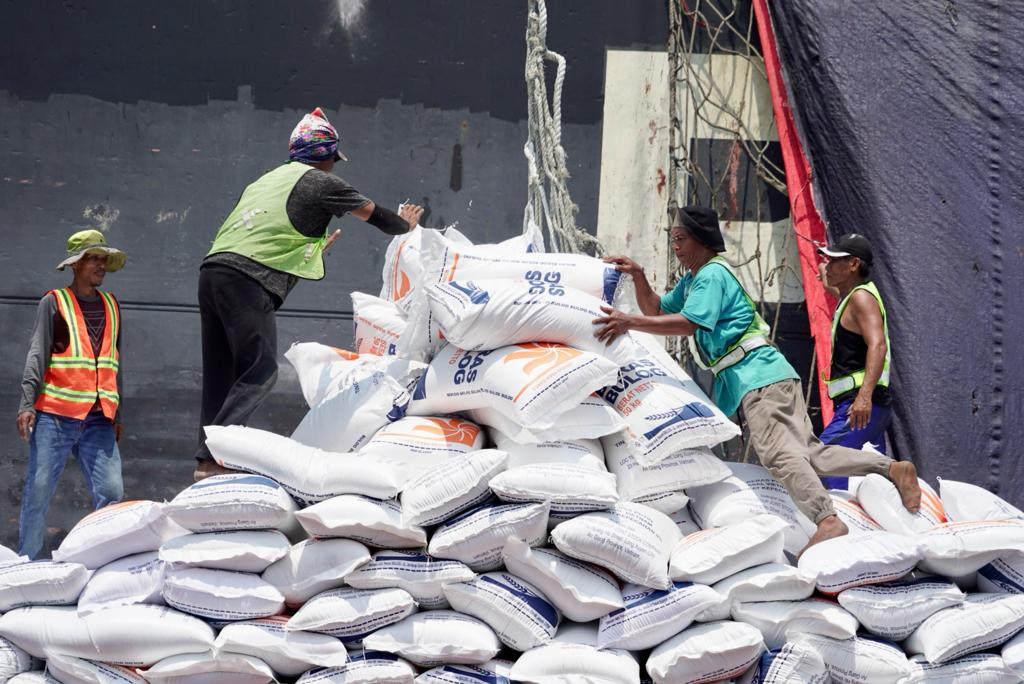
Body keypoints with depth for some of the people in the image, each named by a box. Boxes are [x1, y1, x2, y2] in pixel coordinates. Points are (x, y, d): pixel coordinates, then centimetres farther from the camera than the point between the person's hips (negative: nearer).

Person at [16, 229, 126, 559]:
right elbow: (37, 354, -4)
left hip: (99, 419, 4)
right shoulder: (54, 303, 5)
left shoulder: (111, 306, 18)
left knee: (110, 491, -7)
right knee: (39, 491, -4)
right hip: (54, 415, -4)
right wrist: (27, 403, -15)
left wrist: (117, 413, 21)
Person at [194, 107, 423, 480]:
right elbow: (374, 214, 15)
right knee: (260, 373, -8)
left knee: (221, 376, 10)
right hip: (247, 281, -8)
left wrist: (313, 248, 48)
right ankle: (214, 454, -19)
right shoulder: (320, 181, 6)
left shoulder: (266, 180, 28)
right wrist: (407, 224, 35)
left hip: (213, 269, 8)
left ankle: (207, 459, 5)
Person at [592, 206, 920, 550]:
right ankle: (892, 468, 1)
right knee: (809, 450, 2)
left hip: (758, 374, -10)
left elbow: (690, 323, -21)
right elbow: (656, 310, 27)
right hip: (743, 379, 10)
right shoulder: (690, 280, 23)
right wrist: (638, 276, 11)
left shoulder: (713, 274, -8)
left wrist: (631, 323, -24)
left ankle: (827, 520, -30)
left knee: (777, 451, -22)